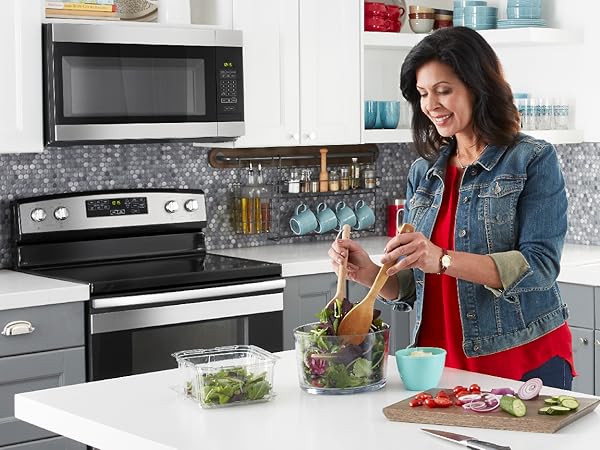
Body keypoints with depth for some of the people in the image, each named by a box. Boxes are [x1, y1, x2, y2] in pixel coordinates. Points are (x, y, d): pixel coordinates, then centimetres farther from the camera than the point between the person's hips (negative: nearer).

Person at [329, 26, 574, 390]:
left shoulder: (533, 160, -7)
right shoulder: (423, 172, 9)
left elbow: (540, 266, -17)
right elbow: (410, 286, 11)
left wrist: (443, 260, -28)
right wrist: (368, 272, -10)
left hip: (526, 362, -5)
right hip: (440, 361, 5)